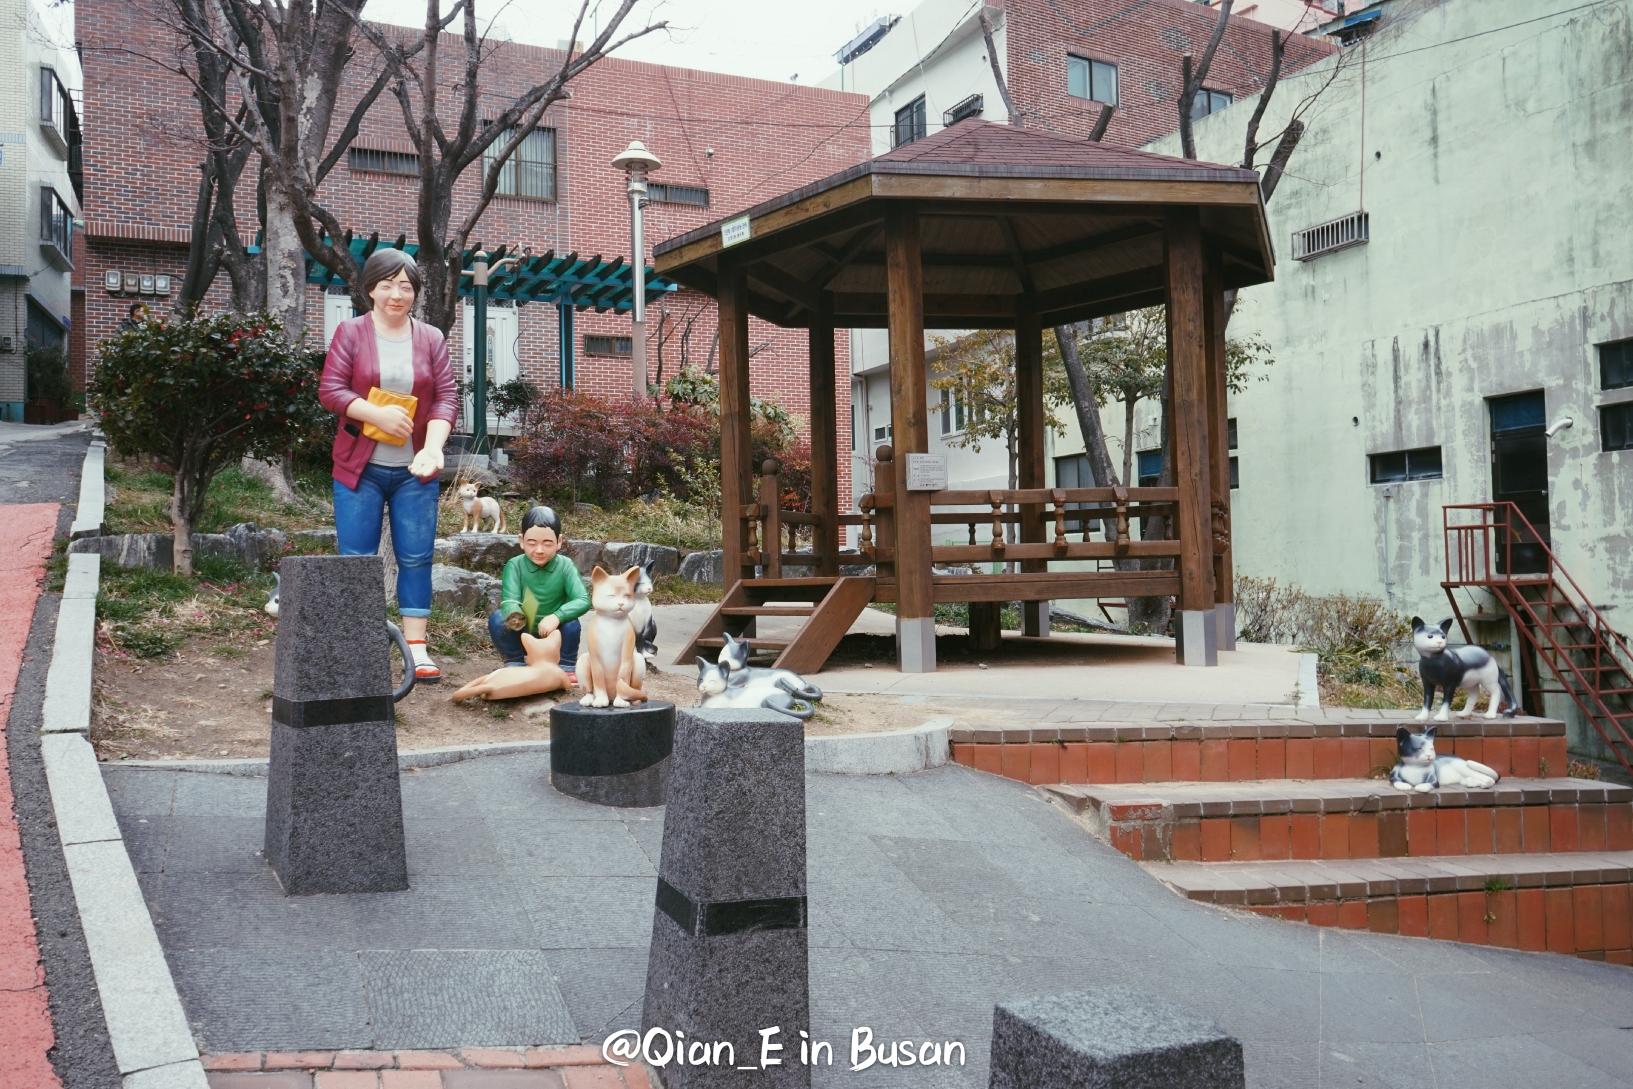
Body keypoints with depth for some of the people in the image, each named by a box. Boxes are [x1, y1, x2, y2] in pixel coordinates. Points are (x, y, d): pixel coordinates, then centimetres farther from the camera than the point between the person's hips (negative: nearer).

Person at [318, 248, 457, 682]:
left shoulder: (431, 339, 8)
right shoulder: (350, 332, 3)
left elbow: (447, 397, 0)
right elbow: (330, 389, -5)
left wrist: (432, 446, -16)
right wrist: (378, 414, -20)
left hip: (415, 470, 2)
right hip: (359, 467, -1)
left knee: (416, 557, 1)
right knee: (356, 559, 1)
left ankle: (417, 650, 6)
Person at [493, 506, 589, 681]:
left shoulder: (565, 566, -14)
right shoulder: (515, 565, -14)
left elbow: (583, 601, -24)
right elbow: (510, 599, -26)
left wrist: (557, 617, -42)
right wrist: (514, 615, -51)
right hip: (522, 636, 1)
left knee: (571, 624, -29)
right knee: (497, 618, -24)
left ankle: (567, 667, -4)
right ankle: (515, 664, -2)